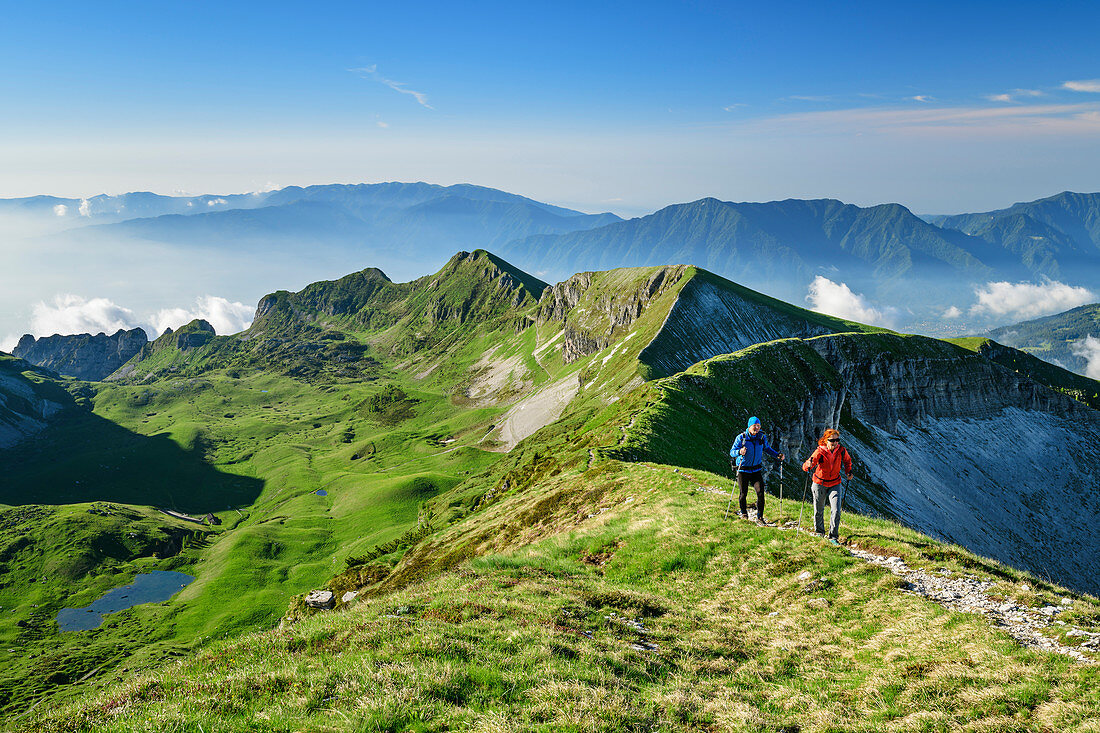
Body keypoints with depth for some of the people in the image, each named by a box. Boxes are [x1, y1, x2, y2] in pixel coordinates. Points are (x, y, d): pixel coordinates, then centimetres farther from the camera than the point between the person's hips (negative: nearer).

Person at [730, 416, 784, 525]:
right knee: (743, 494, 5)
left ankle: (759, 518, 1)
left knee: (760, 493, -10)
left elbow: (767, 449, 16)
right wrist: (739, 452, -36)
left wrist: (777, 455, 1)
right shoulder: (741, 438, -11)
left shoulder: (762, 437, -1)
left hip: (756, 470, 2)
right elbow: (732, 452, -14)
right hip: (743, 470, -2)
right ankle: (744, 514, 31)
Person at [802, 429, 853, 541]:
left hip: (835, 484, 2)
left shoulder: (841, 450, -11)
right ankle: (819, 531, 37)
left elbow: (847, 460, 14)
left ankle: (833, 537, 2)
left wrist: (849, 472, 0)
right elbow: (805, 466, -32)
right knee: (818, 510, 13)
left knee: (836, 511, -10)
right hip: (820, 483, -2)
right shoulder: (820, 451, -22)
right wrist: (808, 465, -54)